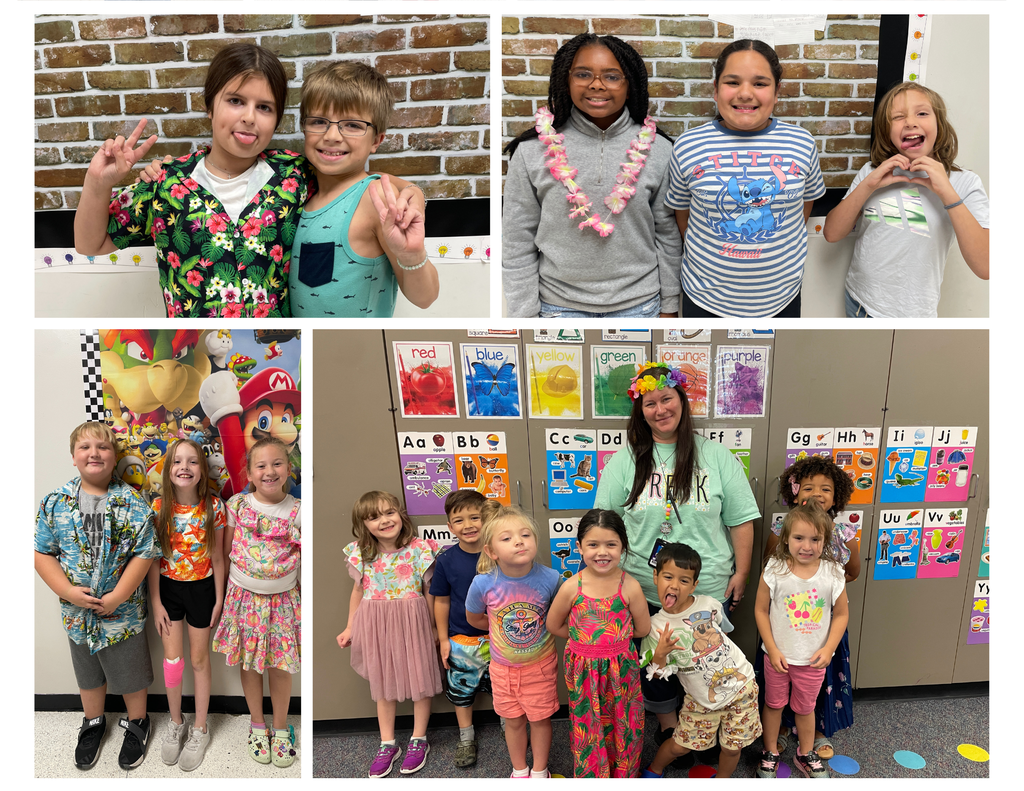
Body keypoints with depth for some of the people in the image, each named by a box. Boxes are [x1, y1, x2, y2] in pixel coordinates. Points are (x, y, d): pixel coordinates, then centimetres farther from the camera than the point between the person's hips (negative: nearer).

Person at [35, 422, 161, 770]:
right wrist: (68, 591, -15)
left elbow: (144, 554, -14)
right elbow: (42, 552, -4)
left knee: (131, 673, 14)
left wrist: (117, 597, -19)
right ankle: (93, 722, 46)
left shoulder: (132, 502, -13)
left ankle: (136, 723, 38)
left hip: (123, 610, -2)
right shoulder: (56, 502, -5)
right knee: (88, 672, 23)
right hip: (78, 610, 3)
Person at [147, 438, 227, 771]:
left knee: (199, 659, 12)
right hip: (168, 587, 1)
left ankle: (200, 729, 29)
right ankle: (175, 723, 32)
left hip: (201, 588, -1)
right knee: (172, 659, 8)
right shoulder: (158, 507, -14)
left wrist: (219, 599, -3)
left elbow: (217, 558, -7)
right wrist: (156, 603, -4)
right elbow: (153, 558, -6)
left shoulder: (214, 507, -17)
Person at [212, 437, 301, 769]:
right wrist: (222, 592, 5)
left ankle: (281, 728, 27)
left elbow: (305, 559, -2)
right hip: (244, 596, 1)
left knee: (280, 665, 7)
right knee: (249, 662, 12)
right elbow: (226, 550, 5)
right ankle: (257, 725, 32)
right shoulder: (237, 505, -5)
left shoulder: (298, 512, -8)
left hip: (283, 599, -1)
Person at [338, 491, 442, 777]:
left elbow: (430, 592, -4)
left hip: (413, 625, -2)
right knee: (383, 684, 15)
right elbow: (358, 591, 9)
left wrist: (433, 628, 2)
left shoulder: (418, 550, -13)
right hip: (376, 627, 3)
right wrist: (350, 628, 12)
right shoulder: (361, 554, -6)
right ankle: (387, 744, 31)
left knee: (420, 679, 10)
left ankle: (418, 740, 30)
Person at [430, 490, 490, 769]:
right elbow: (442, 601, -1)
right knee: (461, 689, 14)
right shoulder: (447, 560, -11)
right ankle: (466, 737, 35)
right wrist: (443, 639, 0)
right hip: (461, 639, 0)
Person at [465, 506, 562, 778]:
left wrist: (537, 630, -10)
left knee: (540, 718, 17)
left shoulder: (551, 579, -24)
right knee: (513, 721, 19)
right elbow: (474, 618, -2)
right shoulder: (483, 583, -24)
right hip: (503, 666, 1)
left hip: (540, 664, -1)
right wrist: (502, 629, 0)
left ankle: (539, 771, 42)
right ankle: (519, 771, 44)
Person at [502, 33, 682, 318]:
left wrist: (669, 305, 5)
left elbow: (667, 234, 3)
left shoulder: (658, 150, -4)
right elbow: (518, 244, -3)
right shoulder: (532, 152, -7)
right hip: (559, 304, -1)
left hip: (638, 302, 1)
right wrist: (524, 315, -3)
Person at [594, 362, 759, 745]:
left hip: (709, 588, 0)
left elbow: (740, 519, 2)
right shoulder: (625, 459, -1)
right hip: (644, 591, 0)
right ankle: (668, 727, 38)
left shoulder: (716, 456, -1)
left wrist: (740, 573, 1)